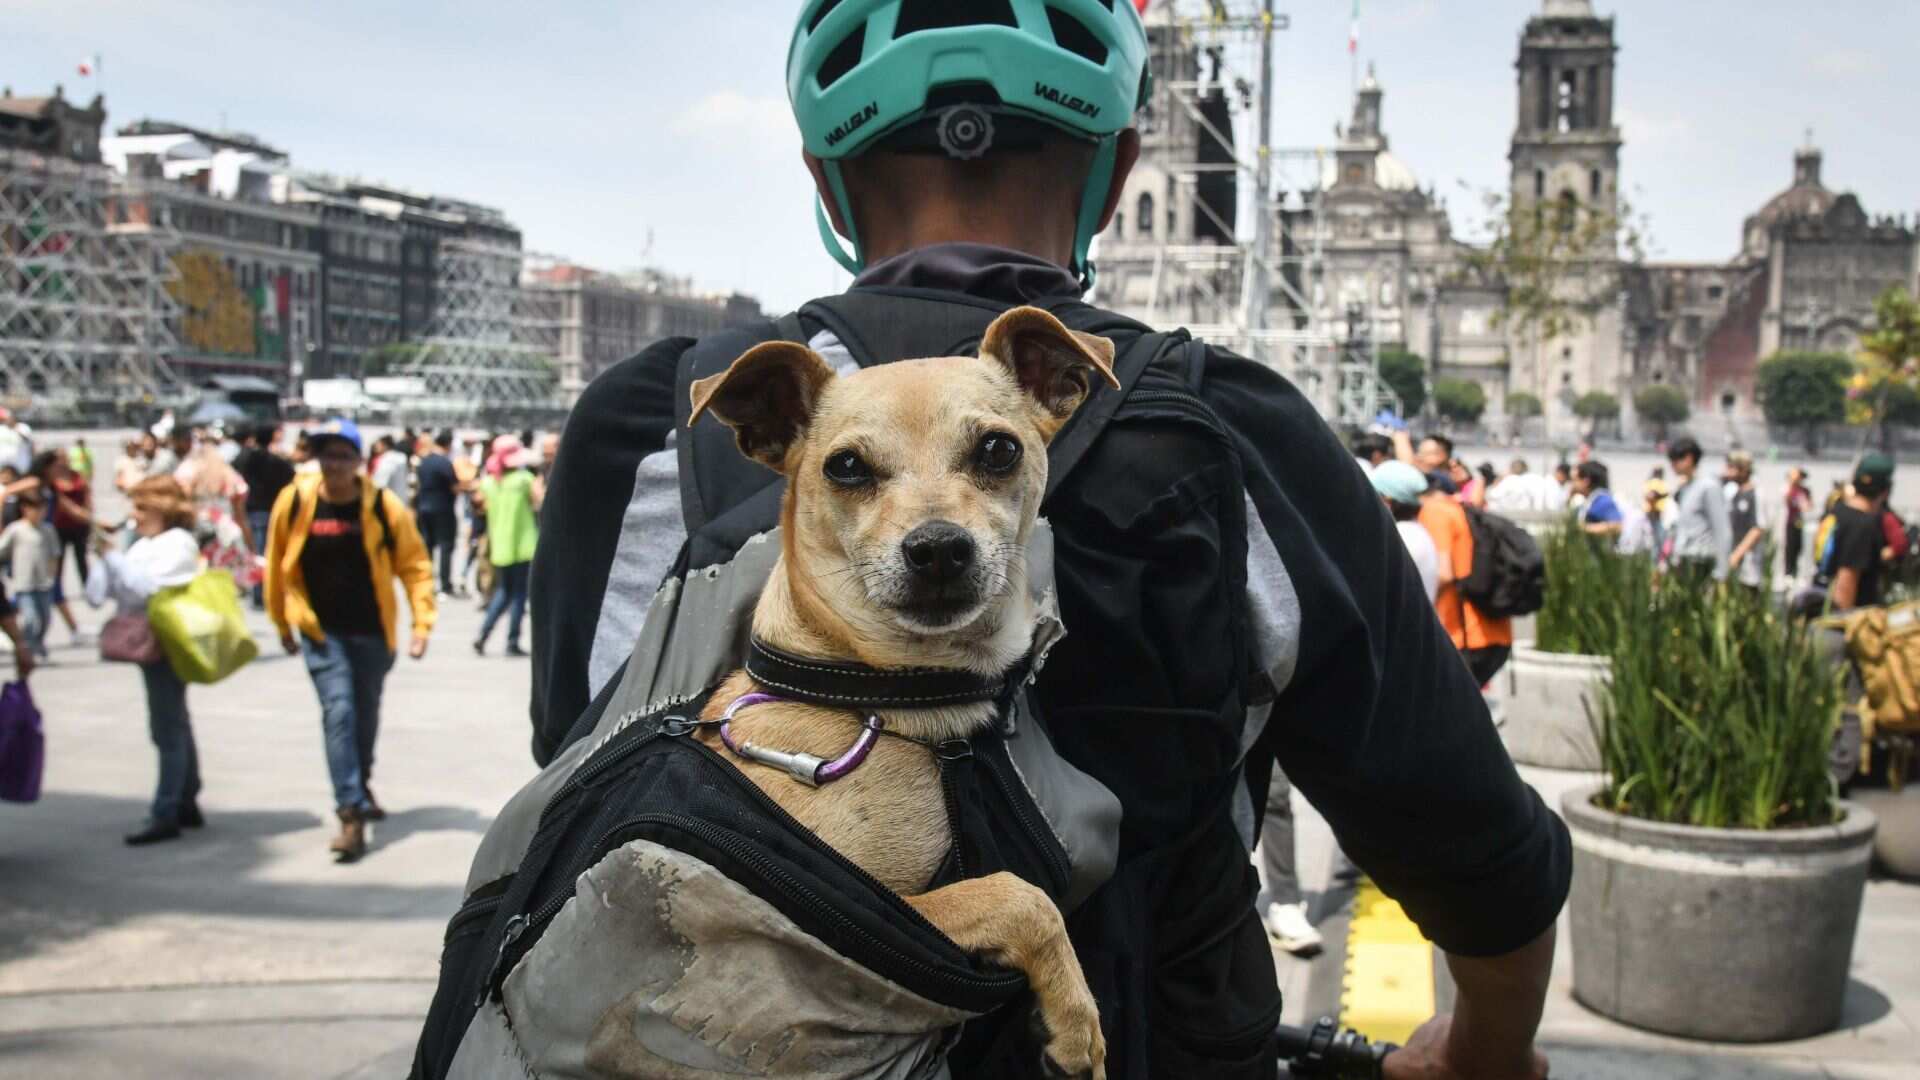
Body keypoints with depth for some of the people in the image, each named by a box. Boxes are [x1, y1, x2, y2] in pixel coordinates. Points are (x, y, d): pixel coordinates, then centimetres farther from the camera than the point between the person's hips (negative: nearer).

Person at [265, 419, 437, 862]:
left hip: (371, 631, 1)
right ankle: (352, 814, -15)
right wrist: (282, 624, 10)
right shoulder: (293, 501, -10)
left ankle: (359, 788, 43)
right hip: (321, 631, -1)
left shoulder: (384, 506, -11)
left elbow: (414, 565, -5)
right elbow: (276, 565, 3)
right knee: (338, 711, -15)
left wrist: (421, 624, -11)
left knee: (365, 715, 17)